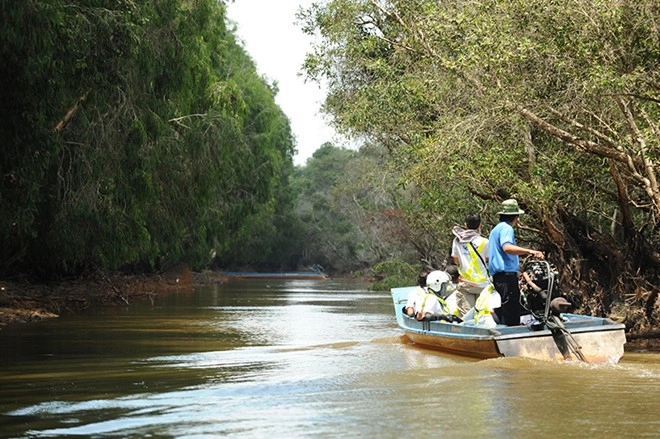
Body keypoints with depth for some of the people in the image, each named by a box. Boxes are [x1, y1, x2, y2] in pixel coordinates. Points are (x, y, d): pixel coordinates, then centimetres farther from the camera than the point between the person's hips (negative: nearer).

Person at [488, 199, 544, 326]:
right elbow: (507, 247, -28)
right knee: (511, 317, -14)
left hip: (497, 276, 10)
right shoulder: (506, 228, -8)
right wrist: (529, 251, -36)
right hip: (507, 274, -10)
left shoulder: (496, 229, 23)